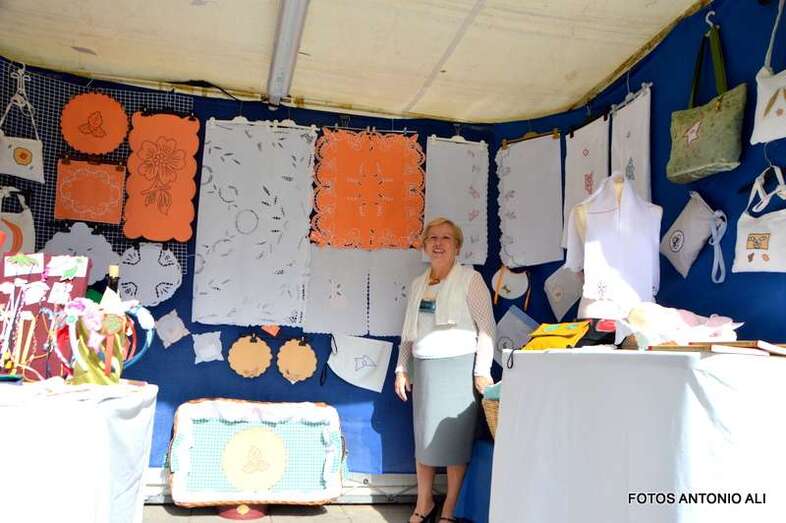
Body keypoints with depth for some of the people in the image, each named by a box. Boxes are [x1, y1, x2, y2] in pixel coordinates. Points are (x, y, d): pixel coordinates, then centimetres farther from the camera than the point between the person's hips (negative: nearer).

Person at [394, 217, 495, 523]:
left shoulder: (469, 279, -5)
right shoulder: (417, 285, 13)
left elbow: (487, 327, -9)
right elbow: (408, 332, 17)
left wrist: (482, 371, -14)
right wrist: (402, 369, 12)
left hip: (458, 368, -5)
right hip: (423, 369, 5)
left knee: (454, 439, 1)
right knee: (423, 437, 11)